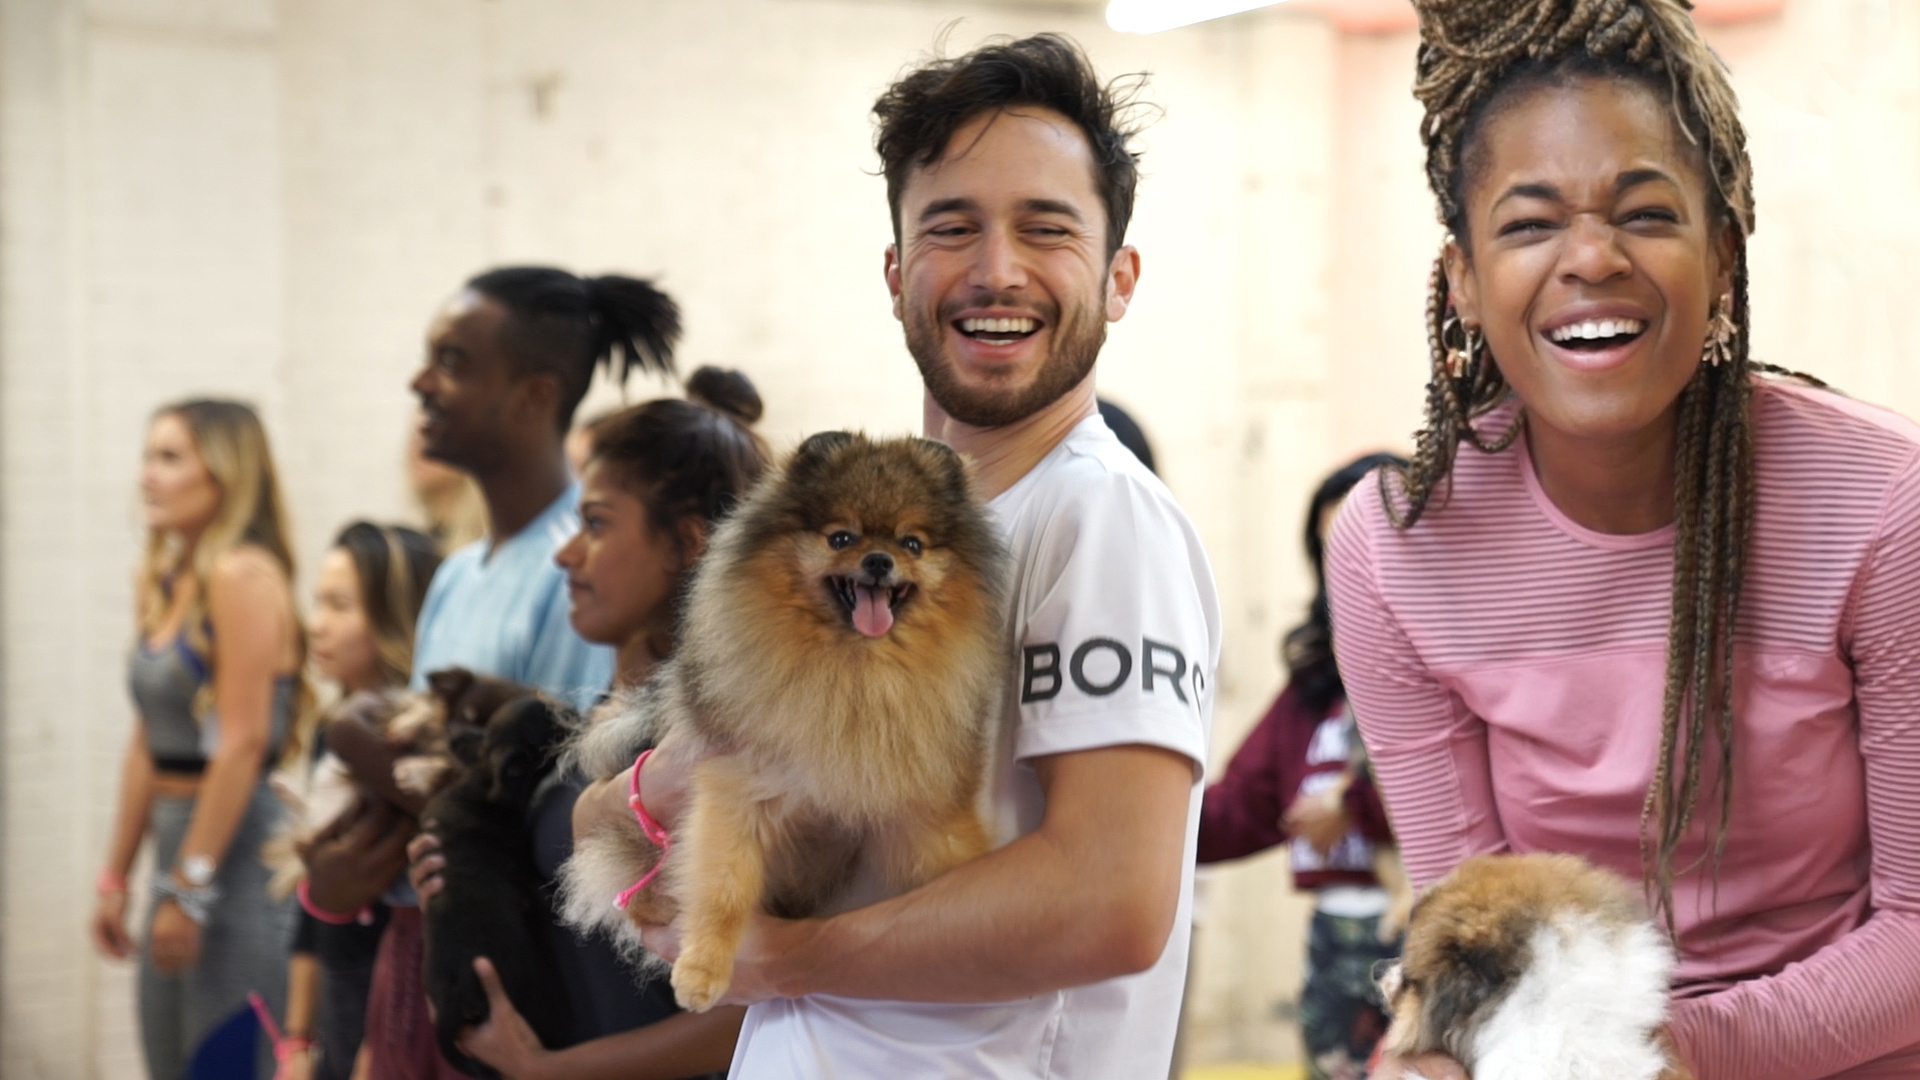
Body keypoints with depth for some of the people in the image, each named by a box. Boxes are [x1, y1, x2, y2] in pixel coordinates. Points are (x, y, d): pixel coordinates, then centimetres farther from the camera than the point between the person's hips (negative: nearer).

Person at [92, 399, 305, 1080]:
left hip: (238, 844, -9)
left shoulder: (242, 575, -13)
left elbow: (242, 742, -18)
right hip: (180, 837, 9)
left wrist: (190, 888, -18)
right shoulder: (161, 582, 13)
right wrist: (116, 876, 15)